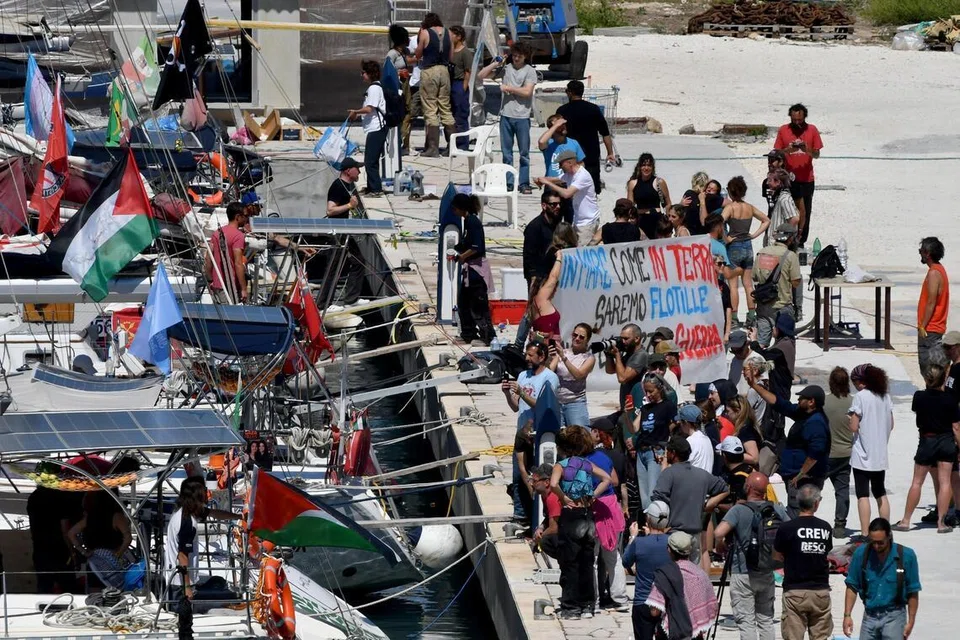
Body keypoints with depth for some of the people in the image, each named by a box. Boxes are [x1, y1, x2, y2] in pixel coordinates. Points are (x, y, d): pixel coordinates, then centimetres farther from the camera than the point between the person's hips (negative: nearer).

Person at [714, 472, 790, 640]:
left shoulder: (738, 510, -14)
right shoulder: (776, 510, 0)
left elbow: (719, 532, -27)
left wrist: (721, 546, -6)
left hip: (743, 574, -5)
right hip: (767, 574, 5)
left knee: (746, 621, -1)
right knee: (766, 620, 14)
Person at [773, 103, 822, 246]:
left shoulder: (812, 130, 2)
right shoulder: (783, 130, 2)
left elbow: (817, 154, 4)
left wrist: (808, 150, -18)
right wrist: (788, 150, -16)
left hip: (806, 179, 1)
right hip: (788, 179, -1)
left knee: (804, 213, 2)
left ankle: (801, 242, 9)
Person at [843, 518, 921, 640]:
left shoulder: (906, 556, -10)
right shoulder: (861, 554, -5)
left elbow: (913, 592, -3)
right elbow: (852, 586, 3)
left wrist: (911, 622, -3)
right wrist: (847, 615, -4)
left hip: (894, 616, -3)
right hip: (869, 615, 3)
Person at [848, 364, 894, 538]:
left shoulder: (860, 397, -13)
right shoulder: (885, 396, 6)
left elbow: (854, 427, -16)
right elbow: (890, 425, 12)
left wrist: (851, 421, 5)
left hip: (862, 454, -6)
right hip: (880, 455, 6)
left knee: (863, 495, -4)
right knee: (880, 494, 17)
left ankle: (865, 534, -7)